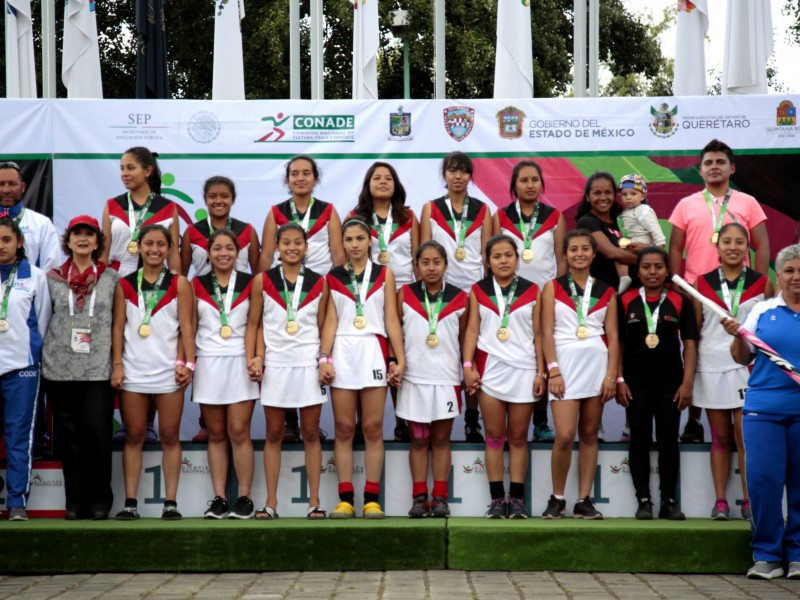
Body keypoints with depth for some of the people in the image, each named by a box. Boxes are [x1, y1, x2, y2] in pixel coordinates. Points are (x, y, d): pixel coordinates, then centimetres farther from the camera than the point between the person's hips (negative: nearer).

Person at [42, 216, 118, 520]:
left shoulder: (111, 278, 6)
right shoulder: (53, 278, 8)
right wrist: (44, 353, 7)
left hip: (98, 369, -1)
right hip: (59, 368, 1)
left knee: (97, 433, -6)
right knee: (69, 435, 4)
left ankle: (99, 500, 5)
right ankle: (75, 501, 12)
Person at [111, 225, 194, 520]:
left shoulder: (179, 284, 3)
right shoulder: (125, 284, 7)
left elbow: (187, 327, 0)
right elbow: (118, 326, 5)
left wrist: (188, 363, -7)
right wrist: (117, 364, -2)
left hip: (169, 370, -1)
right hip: (133, 370, 1)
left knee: (170, 437, 3)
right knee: (134, 436, 4)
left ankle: (170, 502, 5)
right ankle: (130, 502, 7)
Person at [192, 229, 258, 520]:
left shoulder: (249, 283, 5)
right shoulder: (197, 285, 7)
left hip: (239, 363, -1)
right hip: (208, 363, 1)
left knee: (239, 432, -5)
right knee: (216, 434, 4)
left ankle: (244, 498, 2)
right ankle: (219, 498, 8)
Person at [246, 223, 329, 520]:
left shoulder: (319, 283, 5)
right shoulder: (262, 281, 3)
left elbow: (322, 326, 7)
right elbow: (253, 324, 5)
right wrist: (253, 358, -6)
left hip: (309, 365, 0)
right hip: (274, 364, 0)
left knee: (311, 433, 4)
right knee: (274, 434, 5)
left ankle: (314, 501, 8)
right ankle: (271, 502, 10)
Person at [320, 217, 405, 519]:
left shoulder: (384, 274, 9)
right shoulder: (333, 277, 9)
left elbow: (391, 320, 5)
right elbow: (330, 321, 4)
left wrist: (399, 359, -2)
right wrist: (324, 358, -7)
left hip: (374, 351, 0)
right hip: (343, 352, 0)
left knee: (373, 428, -1)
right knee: (344, 428, 0)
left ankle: (372, 499, 2)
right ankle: (345, 499, 4)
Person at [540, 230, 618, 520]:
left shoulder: (606, 291, 11)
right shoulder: (553, 287, 6)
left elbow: (612, 336, 7)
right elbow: (547, 332, 0)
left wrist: (612, 375, -3)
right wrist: (553, 370, -10)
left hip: (597, 365, 2)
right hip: (565, 363, -2)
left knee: (589, 434, 5)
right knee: (565, 436, -11)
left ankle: (584, 500, 11)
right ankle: (557, 498, 5)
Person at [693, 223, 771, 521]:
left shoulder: (761, 283, 3)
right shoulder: (703, 282, 6)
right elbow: (695, 328, 7)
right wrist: (689, 372, 3)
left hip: (748, 366, -1)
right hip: (711, 365, 1)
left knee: (744, 435, -6)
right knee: (720, 437, 6)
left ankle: (749, 500, 2)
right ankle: (720, 501, 9)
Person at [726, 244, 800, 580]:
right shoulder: (762, 311, 9)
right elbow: (742, 358, 11)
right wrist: (738, 337, -8)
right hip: (764, 409, 1)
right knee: (762, 479, -4)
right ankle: (766, 554, 7)